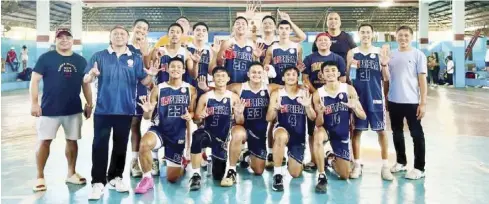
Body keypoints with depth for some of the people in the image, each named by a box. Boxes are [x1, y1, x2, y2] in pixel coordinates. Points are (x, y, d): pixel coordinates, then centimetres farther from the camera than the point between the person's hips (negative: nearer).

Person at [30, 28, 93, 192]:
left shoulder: (80, 61, 7)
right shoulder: (46, 58, -3)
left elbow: (85, 84, 12)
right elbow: (35, 80, -4)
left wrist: (89, 104, 9)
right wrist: (34, 103, -11)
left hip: (74, 109, 3)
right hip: (49, 109, -3)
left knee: (72, 141, 10)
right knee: (44, 141, 0)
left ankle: (71, 173, 23)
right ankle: (40, 177, 11)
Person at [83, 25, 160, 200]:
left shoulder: (135, 59, 7)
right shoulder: (99, 56, 3)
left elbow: (144, 82, 3)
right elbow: (85, 80, -2)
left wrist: (151, 75, -19)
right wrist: (92, 74, -24)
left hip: (126, 110, 2)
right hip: (103, 109, -2)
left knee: (120, 145, 11)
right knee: (100, 145, -2)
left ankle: (115, 177, 25)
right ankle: (98, 182, 4)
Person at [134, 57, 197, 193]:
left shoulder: (190, 90, 0)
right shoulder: (158, 89, -2)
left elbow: (192, 112, 8)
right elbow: (147, 117, 0)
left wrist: (189, 116, -16)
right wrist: (147, 111, -23)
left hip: (179, 134, 1)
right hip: (159, 129, -1)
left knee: (172, 178, 7)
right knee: (144, 144, -39)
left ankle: (180, 164, 45)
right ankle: (147, 178, -15)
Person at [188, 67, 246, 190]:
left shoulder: (233, 97, 1)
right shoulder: (205, 97, 2)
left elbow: (239, 122, 0)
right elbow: (196, 121, 7)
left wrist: (239, 114, -22)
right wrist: (199, 117, -17)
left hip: (226, 135, 2)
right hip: (209, 133, -2)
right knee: (197, 136, -32)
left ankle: (231, 171, 20)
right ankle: (195, 174, -22)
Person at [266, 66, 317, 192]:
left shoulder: (304, 94, 2)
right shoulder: (276, 94, -1)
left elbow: (312, 118, -2)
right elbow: (269, 119, -7)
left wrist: (308, 106, -24)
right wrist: (275, 109, -29)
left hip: (299, 135, 2)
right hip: (282, 130, -2)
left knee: (295, 174, 5)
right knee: (282, 136, -42)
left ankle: (290, 158, 42)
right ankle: (277, 174, -27)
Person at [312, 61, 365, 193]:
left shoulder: (349, 89, -10)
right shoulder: (318, 94, -11)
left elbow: (363, 116, -7)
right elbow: (318, 124, -11)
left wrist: (354, 107, -29)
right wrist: (321, 113, -33)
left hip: (342, 133, 2)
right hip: (325, 129, -1)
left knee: (345, 175, 4)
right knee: (318, 135, -41)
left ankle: (331, 159, 39)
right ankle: (322, 177, -28)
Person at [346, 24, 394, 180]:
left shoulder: (380, 52, 3)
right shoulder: (352, 53, 4)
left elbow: (386, 78, 2)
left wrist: (384, 64, -15)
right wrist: (350, 66, -14)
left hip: (376, 97, 0)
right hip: (358, 96, 0)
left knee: (381, 131, 2)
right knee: (356, 131, 4)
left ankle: (385, 166, 10)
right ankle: (357, 165, 14)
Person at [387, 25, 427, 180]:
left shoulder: (418, 55, -3)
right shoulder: (391, 55, 7)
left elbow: (422, 79, -5)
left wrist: (423, 102, -10)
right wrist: (385, 98, 9)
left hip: (412, 101, -4)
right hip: (393, 101, 4)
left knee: (416, 134, 1)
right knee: (397, 133, 14)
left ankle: (419, 168, 9)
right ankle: (401, 162, 28)